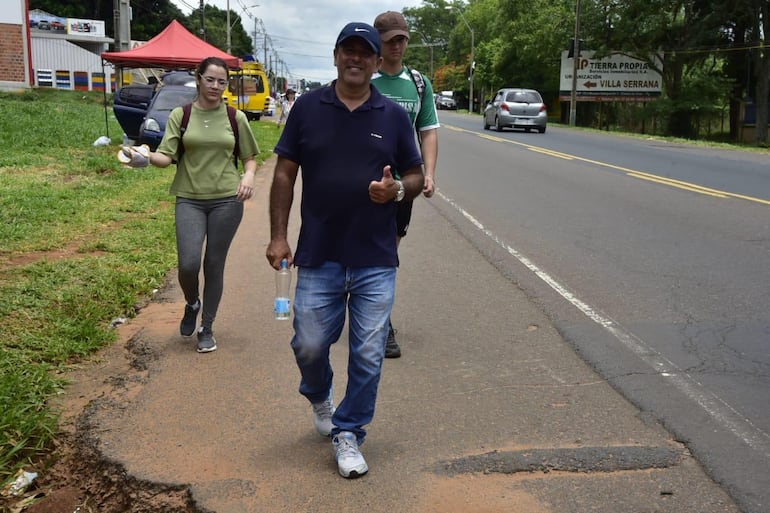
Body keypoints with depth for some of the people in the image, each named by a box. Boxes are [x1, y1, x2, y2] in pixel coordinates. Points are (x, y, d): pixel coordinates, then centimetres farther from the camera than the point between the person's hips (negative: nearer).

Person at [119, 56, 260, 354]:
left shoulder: (235, 118, 5)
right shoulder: (180, 115, 3)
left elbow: (249, 157, 12)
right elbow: (167, 156, -4)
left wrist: (249, 176, -10)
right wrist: (147, 157, -26)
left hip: (227, 199, 1)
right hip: (189, 199, 0)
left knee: (215, 265, 6)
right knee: (188, 264, -12)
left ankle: (206, 327, 22)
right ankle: (192, 304, 23)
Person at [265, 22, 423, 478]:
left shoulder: (394, 116, 4)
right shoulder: (308, 107, 3)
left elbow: (416, 176, 10)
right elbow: (285, 173, 5)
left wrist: (397, 189, -14)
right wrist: (278, 236, -2)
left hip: (376, 261, 1)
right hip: (319, 257, 0)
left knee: (368, 355, 3)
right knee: (310, 345, 5)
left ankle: (349, 434, 22)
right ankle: (319, 397, 40)